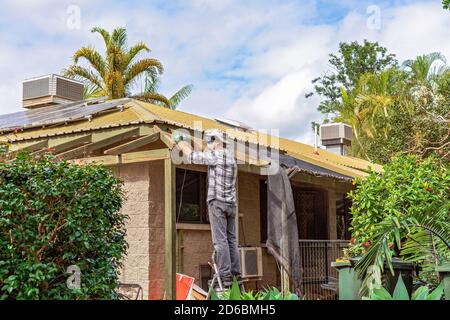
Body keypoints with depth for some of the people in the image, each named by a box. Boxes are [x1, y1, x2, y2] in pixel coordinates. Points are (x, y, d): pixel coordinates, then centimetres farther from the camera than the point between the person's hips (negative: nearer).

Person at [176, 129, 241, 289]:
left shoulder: (217, 155, -8)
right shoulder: (230, 156, 17)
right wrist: (188, 146, 29)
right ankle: (236, 274, 6)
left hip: (218, 202, -8)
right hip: (231, 203, 8)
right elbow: (203, 155, 27)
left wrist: (183, 146, 15)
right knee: (232, 240, 7)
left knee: (220, 240, -9)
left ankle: (225, 275, -13)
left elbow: (193, 157, -3)